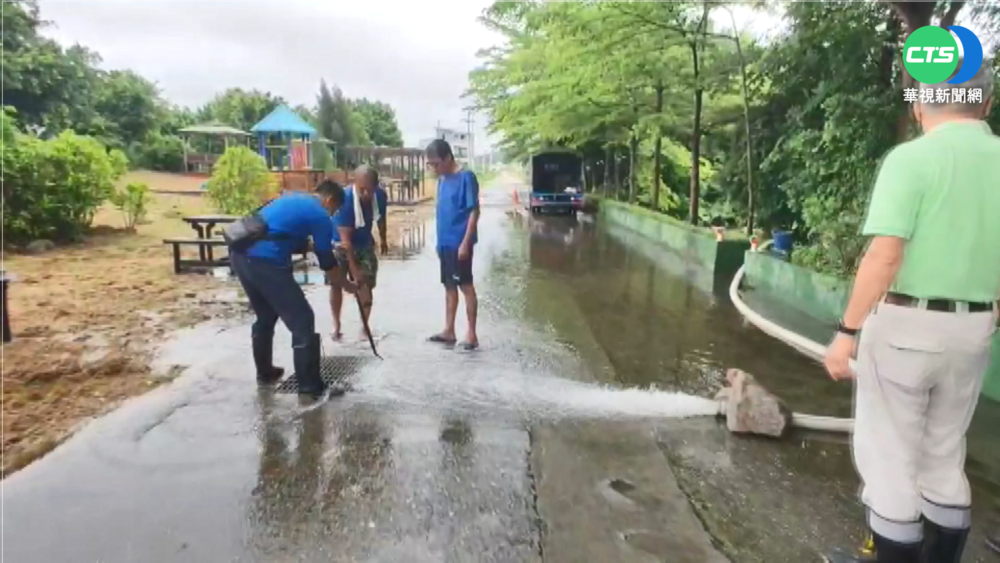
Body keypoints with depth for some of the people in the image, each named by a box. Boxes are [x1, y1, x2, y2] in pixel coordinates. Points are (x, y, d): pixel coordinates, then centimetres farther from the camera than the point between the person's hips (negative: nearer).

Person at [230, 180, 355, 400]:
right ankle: (311, 387, 5)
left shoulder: (293, 198, 24)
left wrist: (324, 245, 40)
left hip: (241, 254, 9)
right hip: (265, 261, -9)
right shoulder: (320, 215, 2)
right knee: (302, 321, 0)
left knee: (265, 316, 26)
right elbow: (328, 265, 7)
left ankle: (264, 373, 40)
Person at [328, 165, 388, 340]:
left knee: (366, 285, -1)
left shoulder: (380, 195, -22)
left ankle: (365, 327, 8)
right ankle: (336, 325, 18)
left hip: (364, 243, 3)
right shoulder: (345, 199, -36)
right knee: (336, 284, 3)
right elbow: (345, 238, -34)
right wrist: (353, 268, -34)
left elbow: (380, 219, 2)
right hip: (339, 243, -3)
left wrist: (383, 240, 16)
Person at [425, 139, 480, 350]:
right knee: (449, 286, 12)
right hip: (445, 243, 8)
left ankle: (472, 333, 6)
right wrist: (439, 241, 15)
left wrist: (465, 242, -18)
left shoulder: (466, 177, -12)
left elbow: (474, 211, -14)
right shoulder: (442, 180, 11)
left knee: (466, 286, -2)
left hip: (460, 243, -8)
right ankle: (449, 330, 20)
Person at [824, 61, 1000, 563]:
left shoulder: (911, 157, -14)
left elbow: (884, 256, -23)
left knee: (889, 456, 7)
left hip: (905, 323, -6)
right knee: (943, 456, 20)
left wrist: (847, 331, -18)